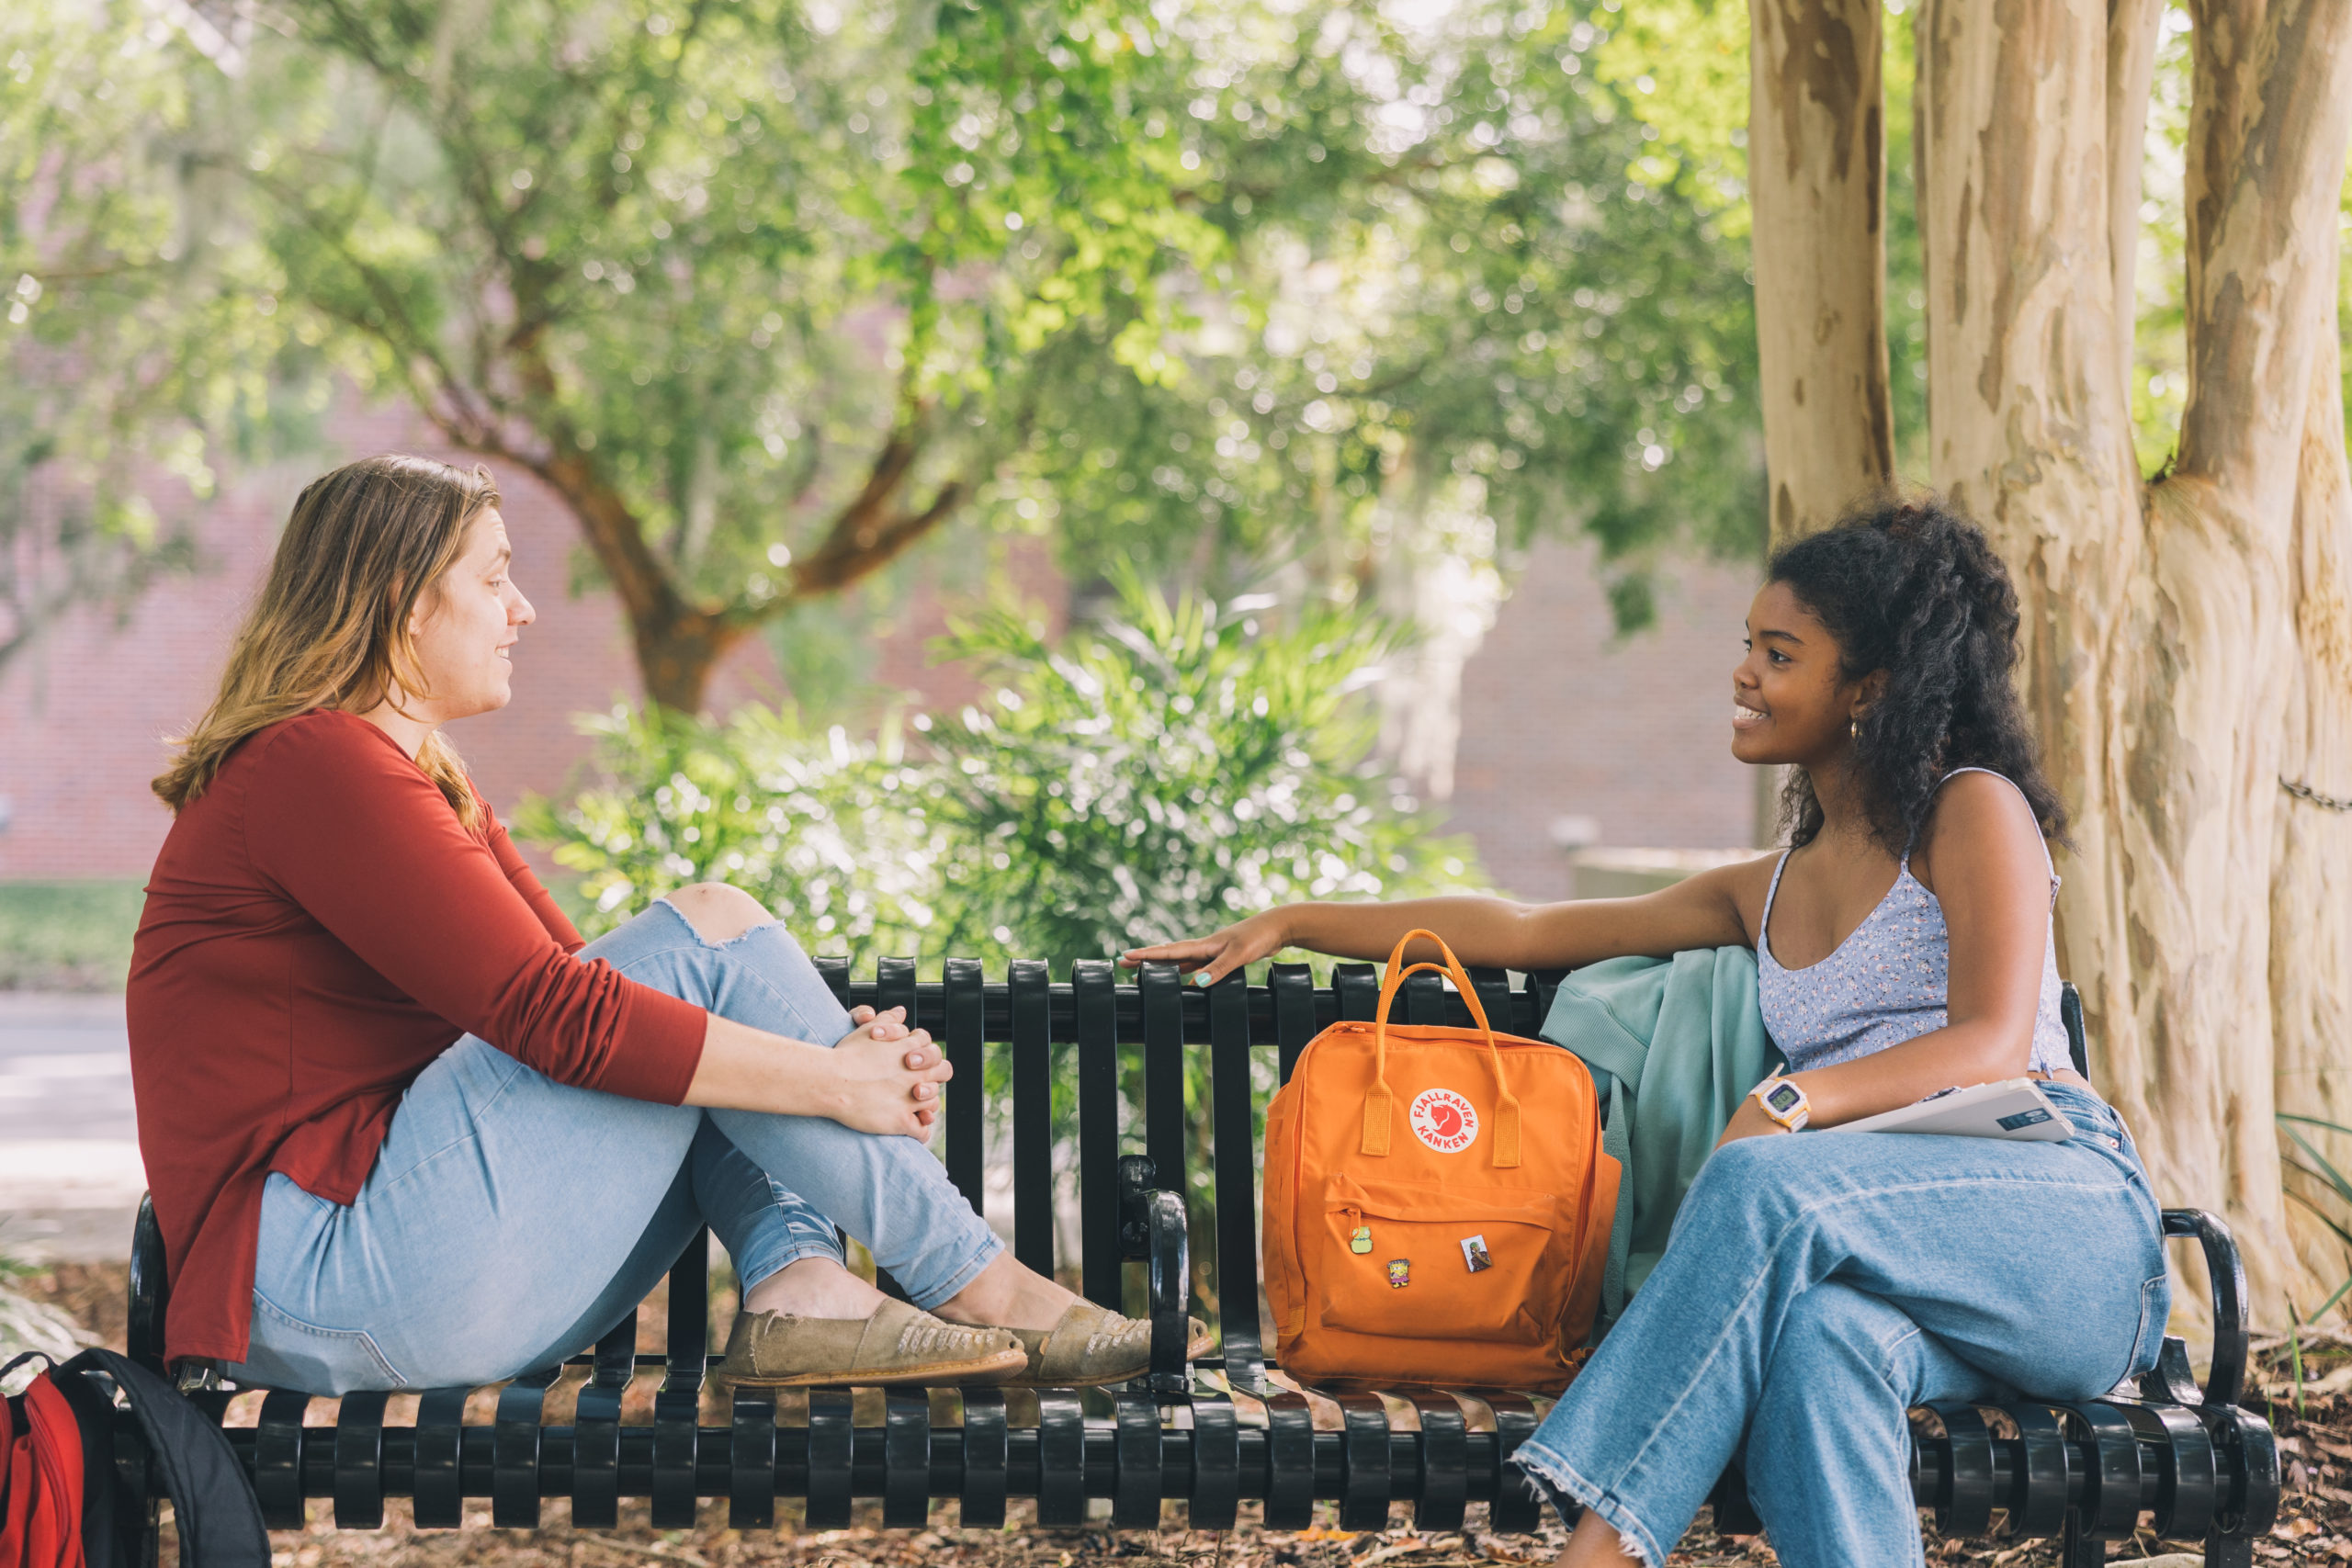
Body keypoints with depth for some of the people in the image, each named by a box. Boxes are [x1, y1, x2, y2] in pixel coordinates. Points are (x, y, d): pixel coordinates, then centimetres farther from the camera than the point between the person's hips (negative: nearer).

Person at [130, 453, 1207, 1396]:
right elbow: (552, 1013, -20)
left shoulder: (423, 786, 21)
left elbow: (573, 983, 13)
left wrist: (838, 1044, -2)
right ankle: (981, 1291, -8)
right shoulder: (318, 767, -12)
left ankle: (799, 1290, -14)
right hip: (323, 1282, -10)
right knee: (709, 935, -12)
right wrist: (835, 1082, -15)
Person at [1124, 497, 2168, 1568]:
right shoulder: (1769, 892, 26)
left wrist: (1788, 1103, -23)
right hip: (1889, 1256, 4)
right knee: (1823, 1332, -35)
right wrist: (1290, 924, 27)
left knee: (1765, 1185, -33)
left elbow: (1994, 1048, -9)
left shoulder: (1972, 811, 6)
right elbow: (1525, 931, 29)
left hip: (2066, 1229, -4)